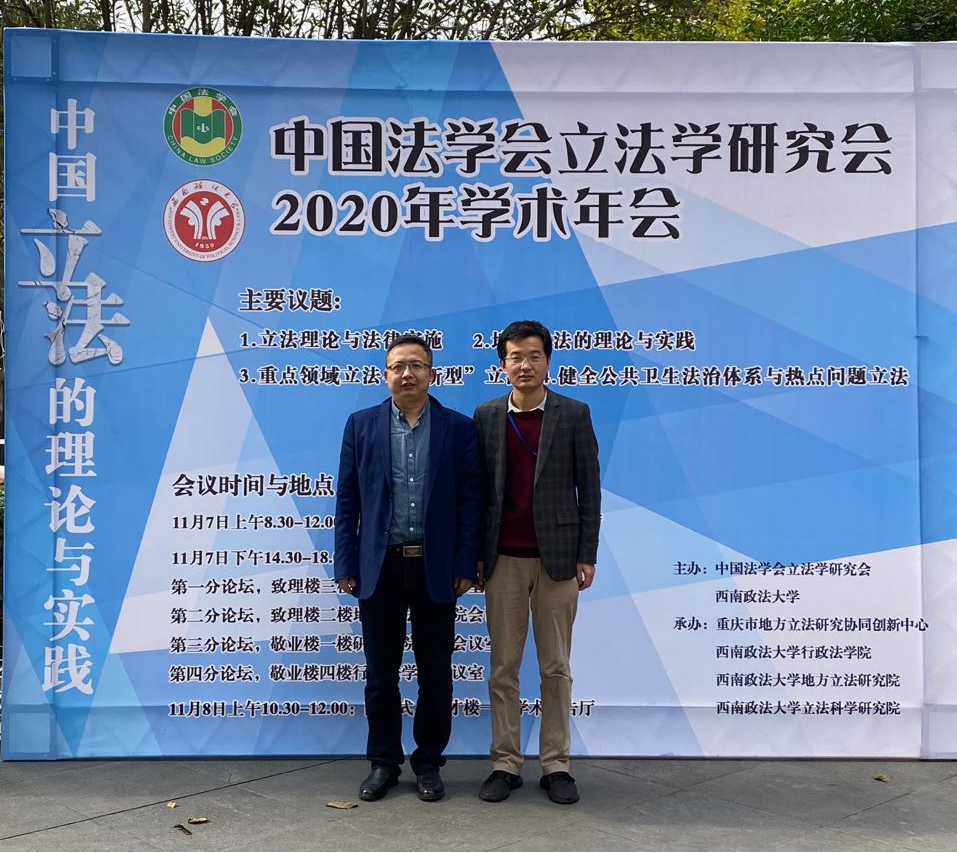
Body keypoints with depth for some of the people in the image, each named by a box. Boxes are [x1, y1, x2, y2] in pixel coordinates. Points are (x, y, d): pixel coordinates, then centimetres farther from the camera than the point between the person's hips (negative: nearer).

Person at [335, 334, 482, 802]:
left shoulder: (459, 428, 2)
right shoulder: (361, 425, 4)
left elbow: (470, 500, 0)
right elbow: (347, 500, 4)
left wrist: (465, 566, -5)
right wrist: (345, 565, -1)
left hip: (436, 568, 0)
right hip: (380, 566, 1)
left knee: (435, 672, 8)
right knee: (381, 672, 9)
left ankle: (429, 762, 23)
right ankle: (383, 762, 24)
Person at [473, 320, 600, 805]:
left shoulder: (573, 414, 0)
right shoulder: (486, 417, 6)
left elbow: (589, 488, 0)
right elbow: (478, 489, 8)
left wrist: (587, 556, -4)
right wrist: (474, 556, 4)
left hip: (557, 557, -1)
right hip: (503, 560, 2)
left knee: (556, 668, 6)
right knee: (503, 667, 7)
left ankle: (556, 764, 16)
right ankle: (505, 763, 16)